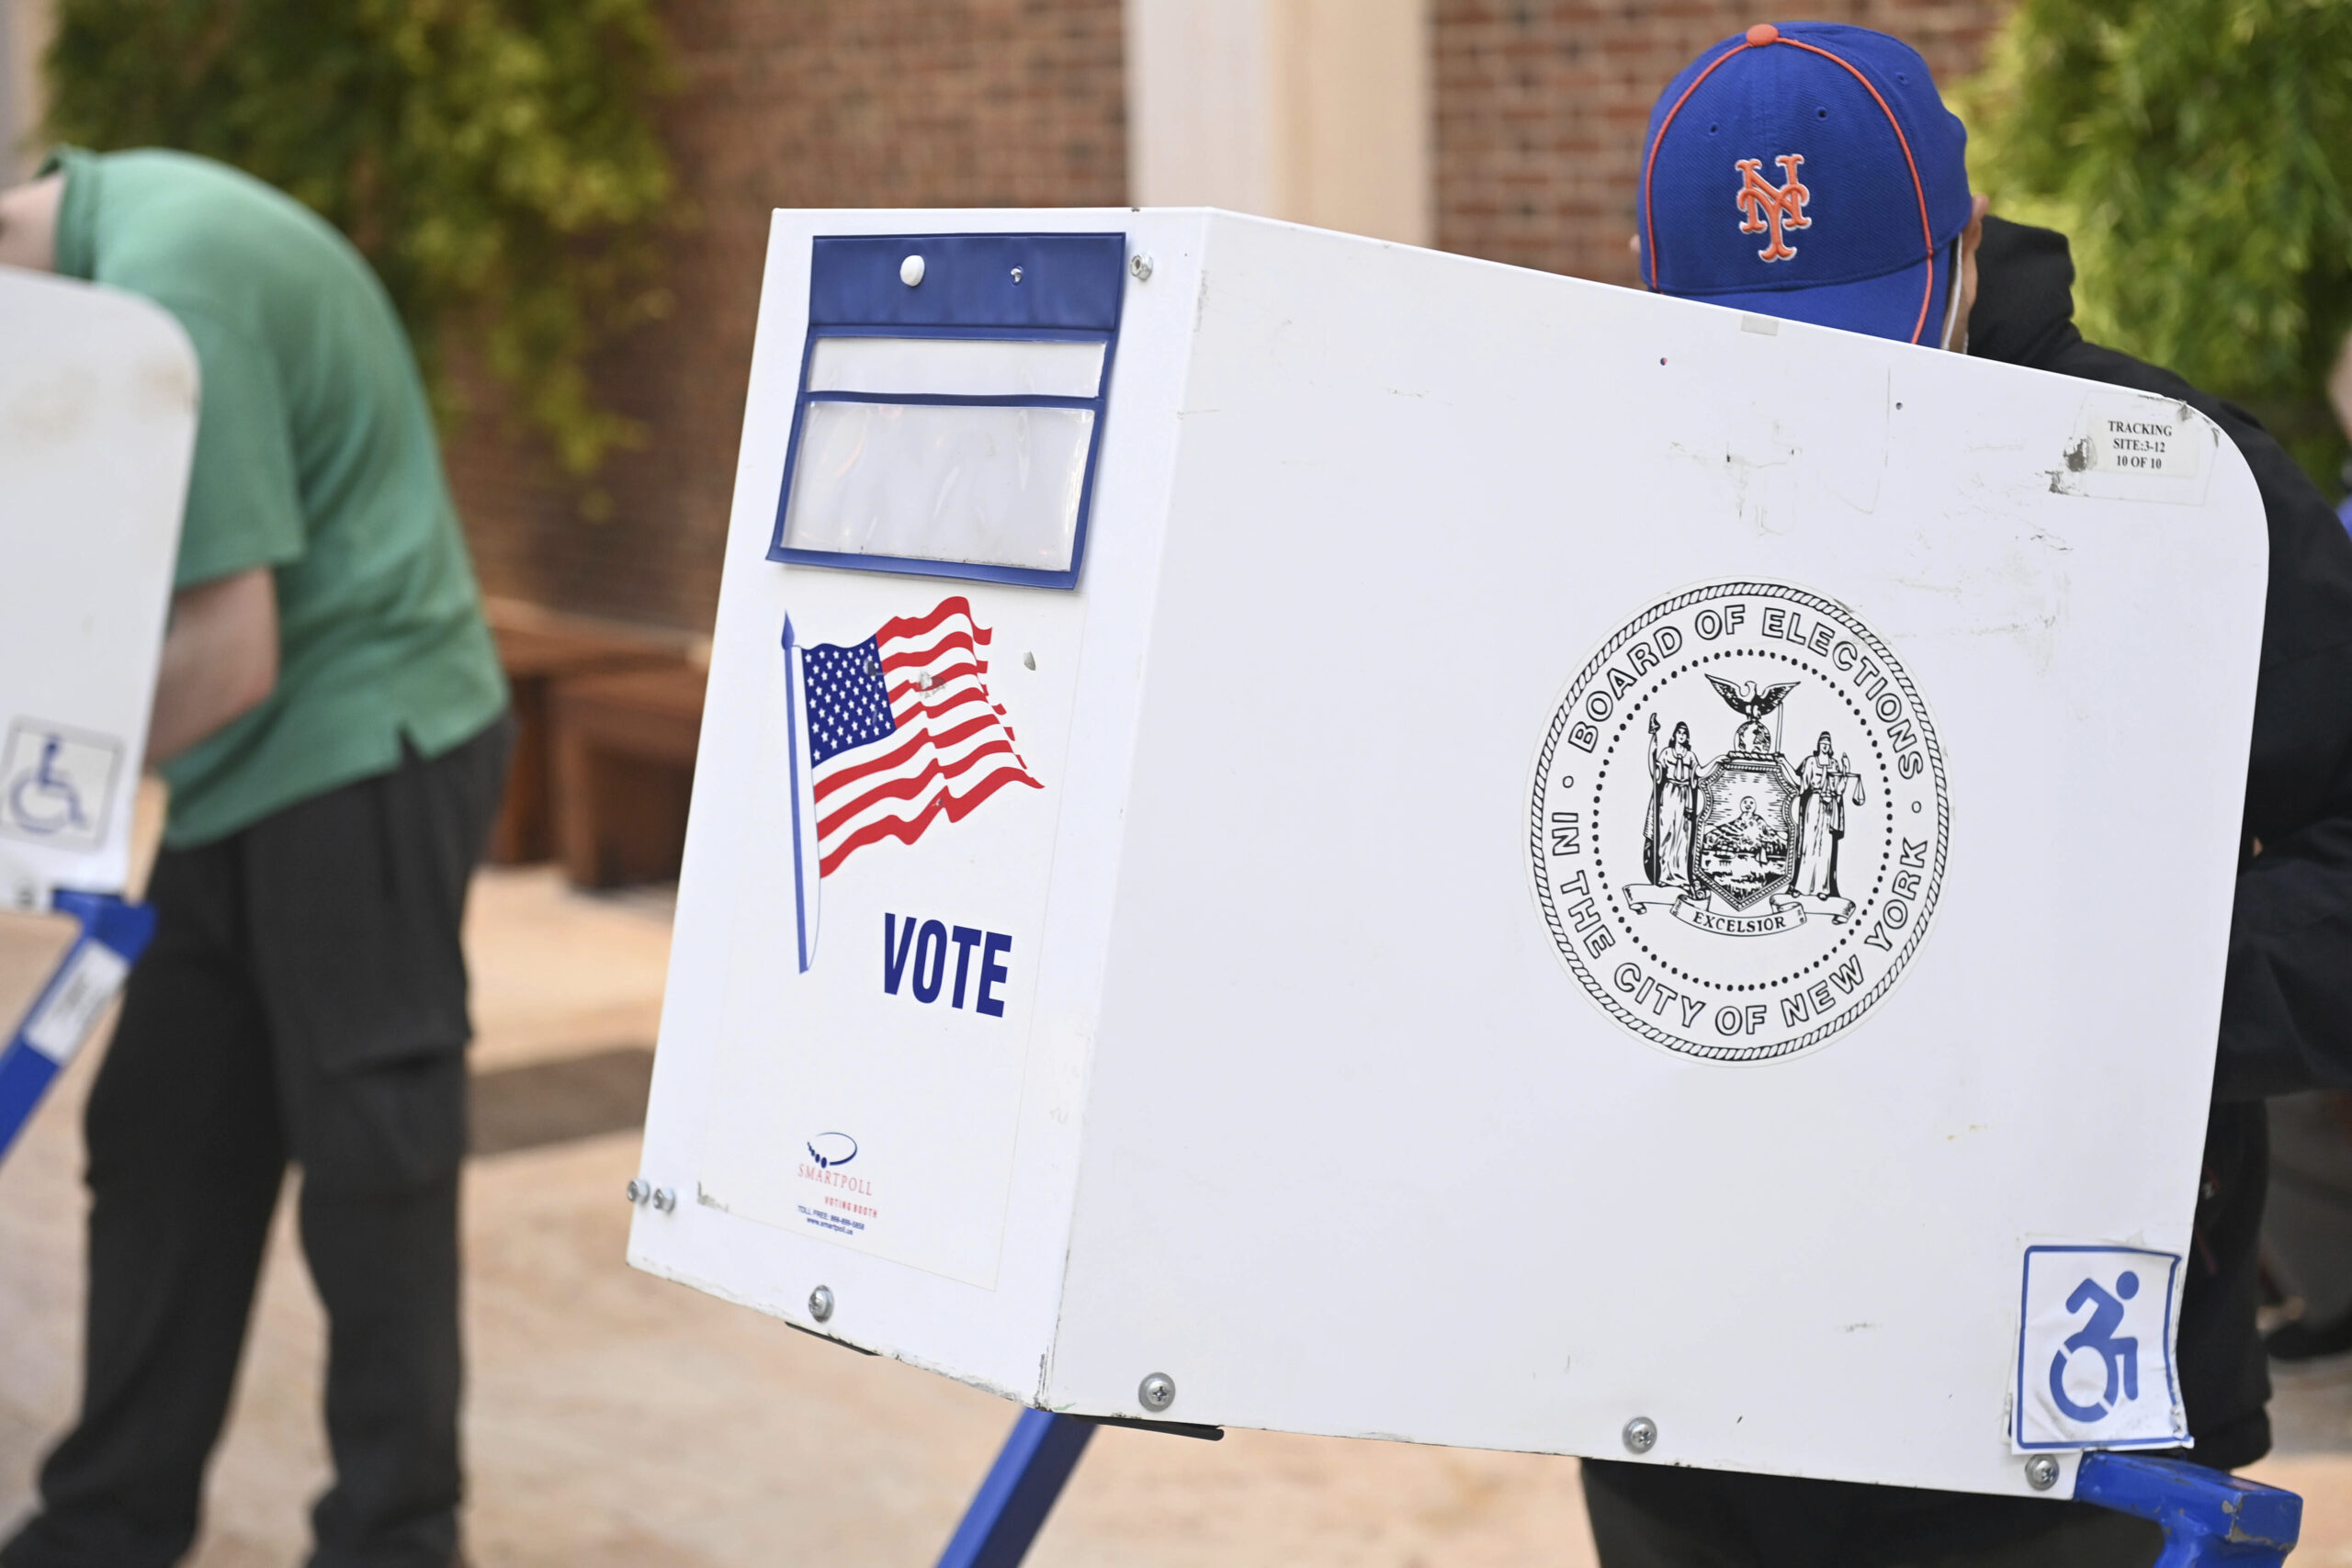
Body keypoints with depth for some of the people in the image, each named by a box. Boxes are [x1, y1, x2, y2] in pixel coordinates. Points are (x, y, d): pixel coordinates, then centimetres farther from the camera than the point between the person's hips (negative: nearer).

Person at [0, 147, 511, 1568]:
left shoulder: (162, 293, -23)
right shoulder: (121, 217, 7)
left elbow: (232, 652, -24)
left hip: (362, 756, -10)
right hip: (258, 774, 10)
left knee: (367, 1169, 0)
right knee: (163, 1149, 12)